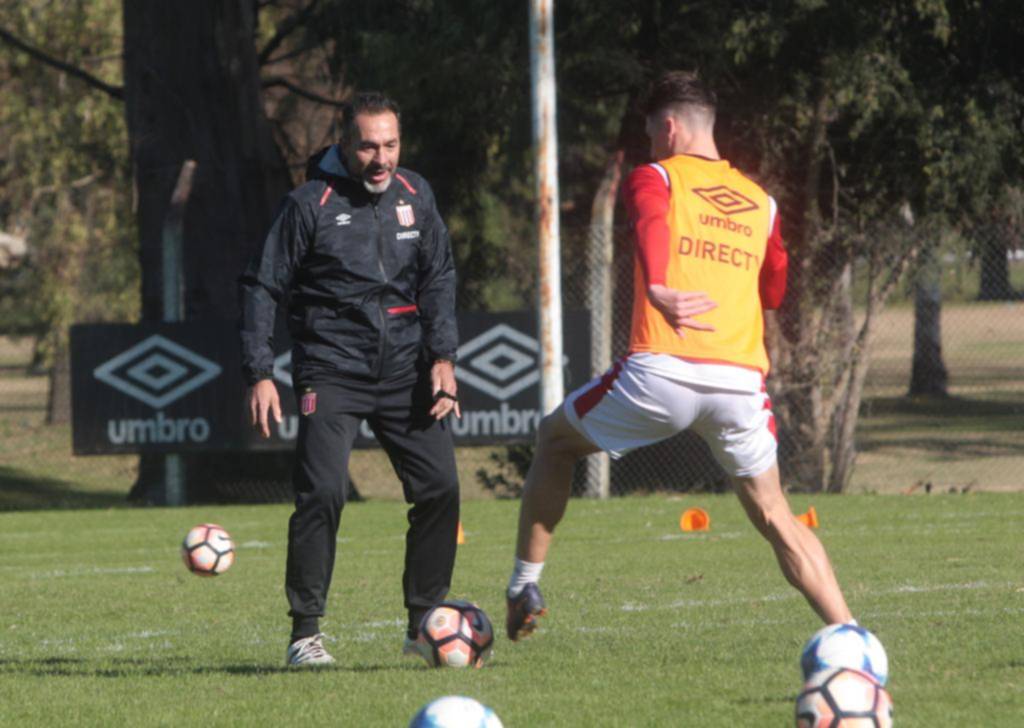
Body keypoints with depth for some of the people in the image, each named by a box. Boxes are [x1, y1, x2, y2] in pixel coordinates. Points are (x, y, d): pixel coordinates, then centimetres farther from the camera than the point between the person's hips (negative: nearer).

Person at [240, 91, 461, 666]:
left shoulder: (415, 195, 8)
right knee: (322, 492, -17)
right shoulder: (311, 204, -4)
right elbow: (263, 287, -1)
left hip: (405, 369, 4)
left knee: (440, 486, -3)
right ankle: (306, 631, -7)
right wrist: (260, 373, -7)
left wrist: (442, 358, -1)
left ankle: (426, 624, 10)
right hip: (332, 370, -4)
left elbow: (439, 278, 11)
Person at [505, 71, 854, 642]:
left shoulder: (654, 179, 7)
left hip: (661, 373, -3)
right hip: (742, 380, 3)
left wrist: (658, 289, -35)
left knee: (557, 437, 22)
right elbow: (775, 291, 27)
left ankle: (527, 584, 20)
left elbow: (652, 225, -17)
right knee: (775, 518, 13)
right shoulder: (761, 202, 20)